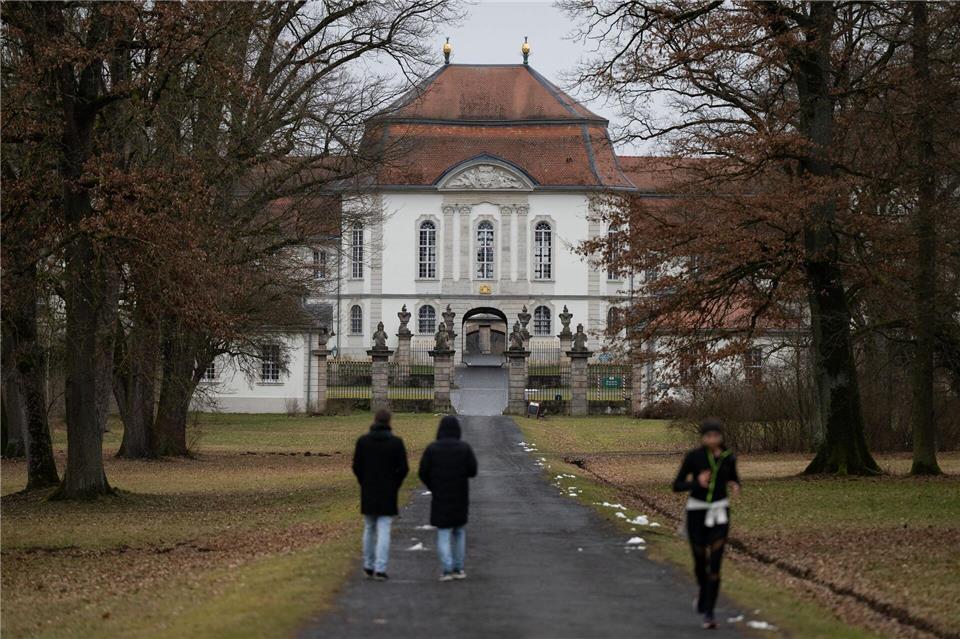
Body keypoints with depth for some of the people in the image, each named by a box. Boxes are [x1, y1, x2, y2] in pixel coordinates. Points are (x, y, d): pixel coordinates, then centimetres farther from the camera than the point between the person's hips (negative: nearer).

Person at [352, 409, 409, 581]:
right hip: (388, 494, -2)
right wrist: (394, 486, 7)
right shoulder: (396, 442, -7)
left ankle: (369, 566, 22)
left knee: (369, 529, 16)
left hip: (368, 493, 2)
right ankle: (380, 568, -9)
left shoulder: (362, 441, -2)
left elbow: (356, 467, -1)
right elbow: (403, 468, -8)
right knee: (384, 530, -1)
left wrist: (364, 484, 13)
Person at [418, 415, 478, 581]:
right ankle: (458, 568, 18)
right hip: (460, 497, 1)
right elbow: (472, 471, -7)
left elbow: (423, 473, -6)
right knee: (459, 531, 18)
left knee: (443, 534, 4)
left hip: (440, 498, -1)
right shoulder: (465, 448, -6)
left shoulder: (432, 449, -7)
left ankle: (447, 570, -8)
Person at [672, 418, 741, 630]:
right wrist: (697, 483, -26)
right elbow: (677, 486, -7)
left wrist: (735, 487, -8)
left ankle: (708, 614, -6)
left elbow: (734, 479, 17)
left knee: (715, 563, -10)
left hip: (720, 513, 1)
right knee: (700, 561, 11)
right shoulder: (693, 456, -9)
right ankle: (704, 592, 45)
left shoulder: (729, 457, -1)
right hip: (697, 512, -1)